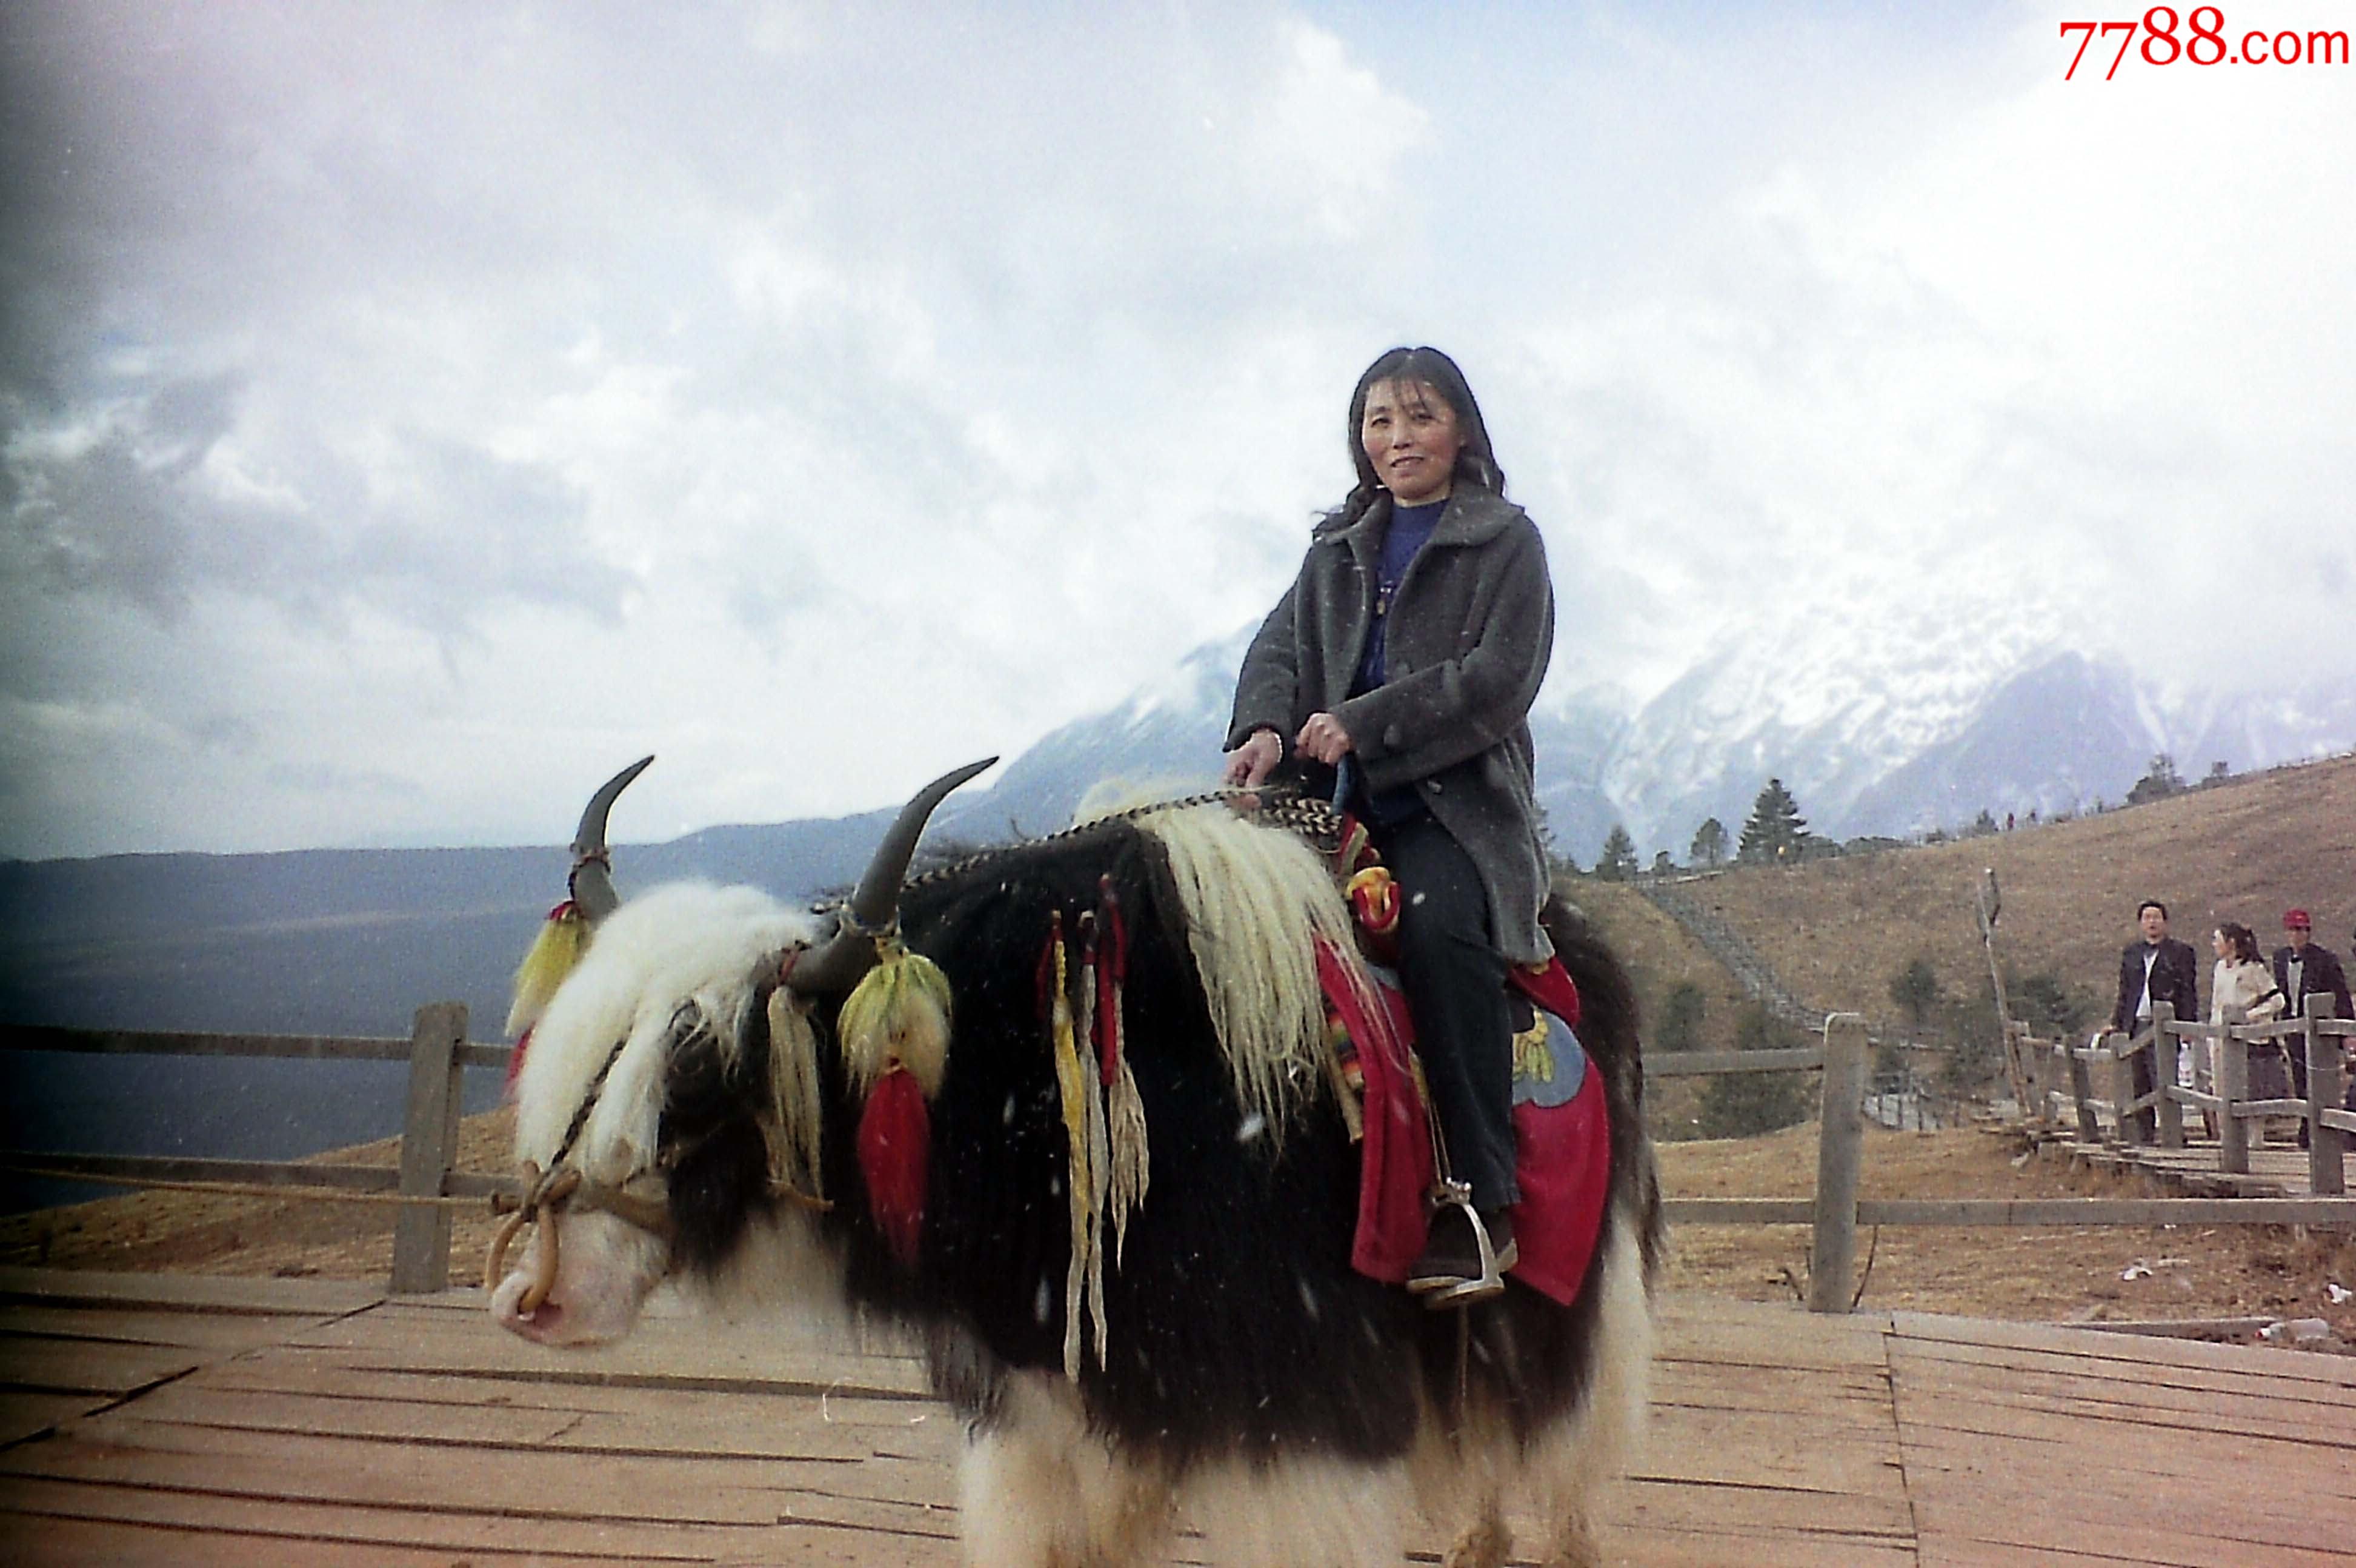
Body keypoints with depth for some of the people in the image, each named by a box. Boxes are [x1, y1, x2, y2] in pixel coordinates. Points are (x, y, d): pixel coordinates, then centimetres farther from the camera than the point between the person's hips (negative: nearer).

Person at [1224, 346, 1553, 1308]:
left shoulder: (1505, 540, 7)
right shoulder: (1340, 546, 23)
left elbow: (1500, 679, -6)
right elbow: (1282, 643, 12)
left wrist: (1361, 722, -14)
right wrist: (1264, 727, -12)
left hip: (1459, 797, -5)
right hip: (1343, 798, 5)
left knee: (1436, 924, -33)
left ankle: (1484, 1202, -30)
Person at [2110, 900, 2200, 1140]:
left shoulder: (2181, 952, 3)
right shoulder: (2131, 952, 16)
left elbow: (2189, 992, 0)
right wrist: (2118, 1023, 13)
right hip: (2136, 1025, 5)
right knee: (2139, 1085, 6)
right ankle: (2145, 1134, 12)